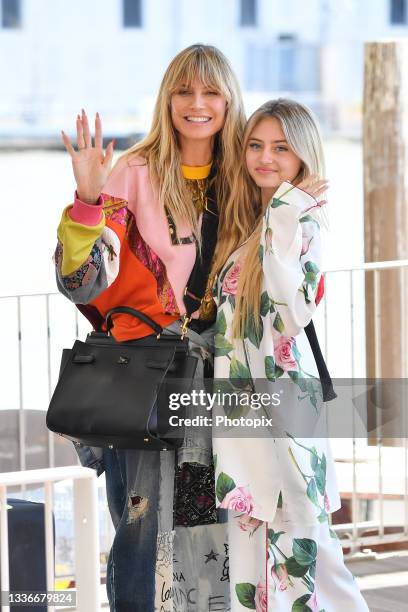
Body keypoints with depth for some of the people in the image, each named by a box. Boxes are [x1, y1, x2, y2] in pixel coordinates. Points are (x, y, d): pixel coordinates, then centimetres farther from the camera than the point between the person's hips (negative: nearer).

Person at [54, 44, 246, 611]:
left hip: (215, 371, 4)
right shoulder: (136, 174, -8)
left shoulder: (237, 180, 7)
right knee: (145, 525, -6)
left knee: (209, 523, 9)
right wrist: (88, 199, -31)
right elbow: (82, 283, -18)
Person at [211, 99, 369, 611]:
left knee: (295, 539, -7)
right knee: (254, 544, 9)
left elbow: (293, 312, -25)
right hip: (241, 400, 8)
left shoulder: (303, 223, -10)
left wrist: (283, 225, -26)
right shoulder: (248, 222, 13)